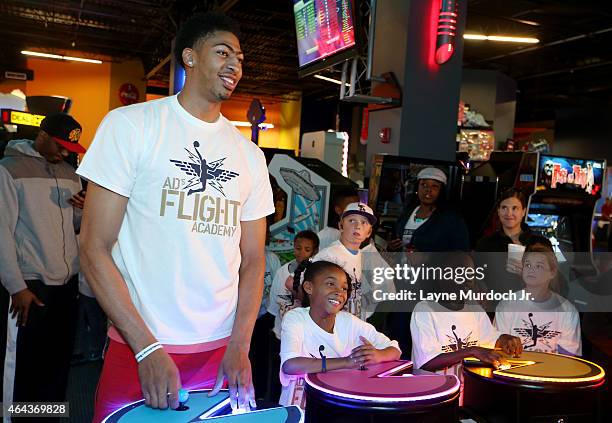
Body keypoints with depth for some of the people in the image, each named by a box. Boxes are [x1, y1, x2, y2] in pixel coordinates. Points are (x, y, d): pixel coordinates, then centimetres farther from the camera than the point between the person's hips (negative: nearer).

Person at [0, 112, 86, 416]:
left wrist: (84, 210, -5)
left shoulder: (70, 173, 12)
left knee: (60, 358, 13)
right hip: (31, 284, -6)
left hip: (68, 281, 6)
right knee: (27, 363, 1)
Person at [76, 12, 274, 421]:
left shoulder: (249, 155, 8)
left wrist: (240, 346, -6)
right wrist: (148, 349, -14)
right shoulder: (130, 125, -3)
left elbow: (253, 260, 8)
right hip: (137, 349, -3)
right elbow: (94, 248, -7)